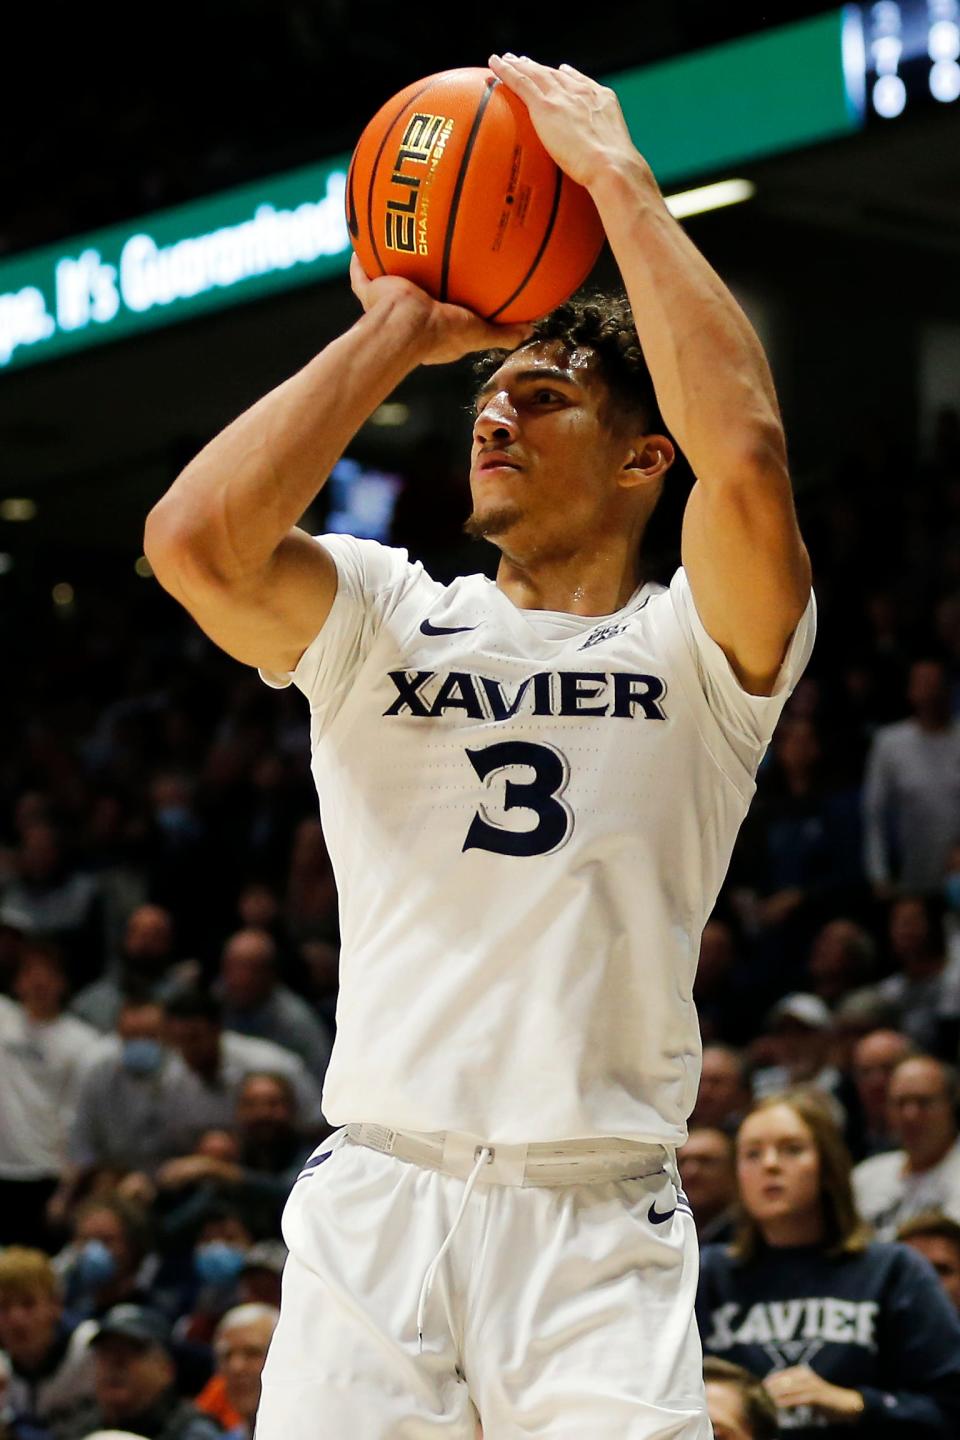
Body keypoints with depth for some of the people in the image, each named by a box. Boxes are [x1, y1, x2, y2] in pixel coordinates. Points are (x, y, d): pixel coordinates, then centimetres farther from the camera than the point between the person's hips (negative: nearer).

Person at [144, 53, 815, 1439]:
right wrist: (396, 334, 1)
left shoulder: (697, 646, 6)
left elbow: (747, 454, -15)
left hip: (600, 1223, -1)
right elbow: (193, 539, -8)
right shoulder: (383, 619, 12)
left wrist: (615, 173, -6)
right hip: (373, 1203, 2)